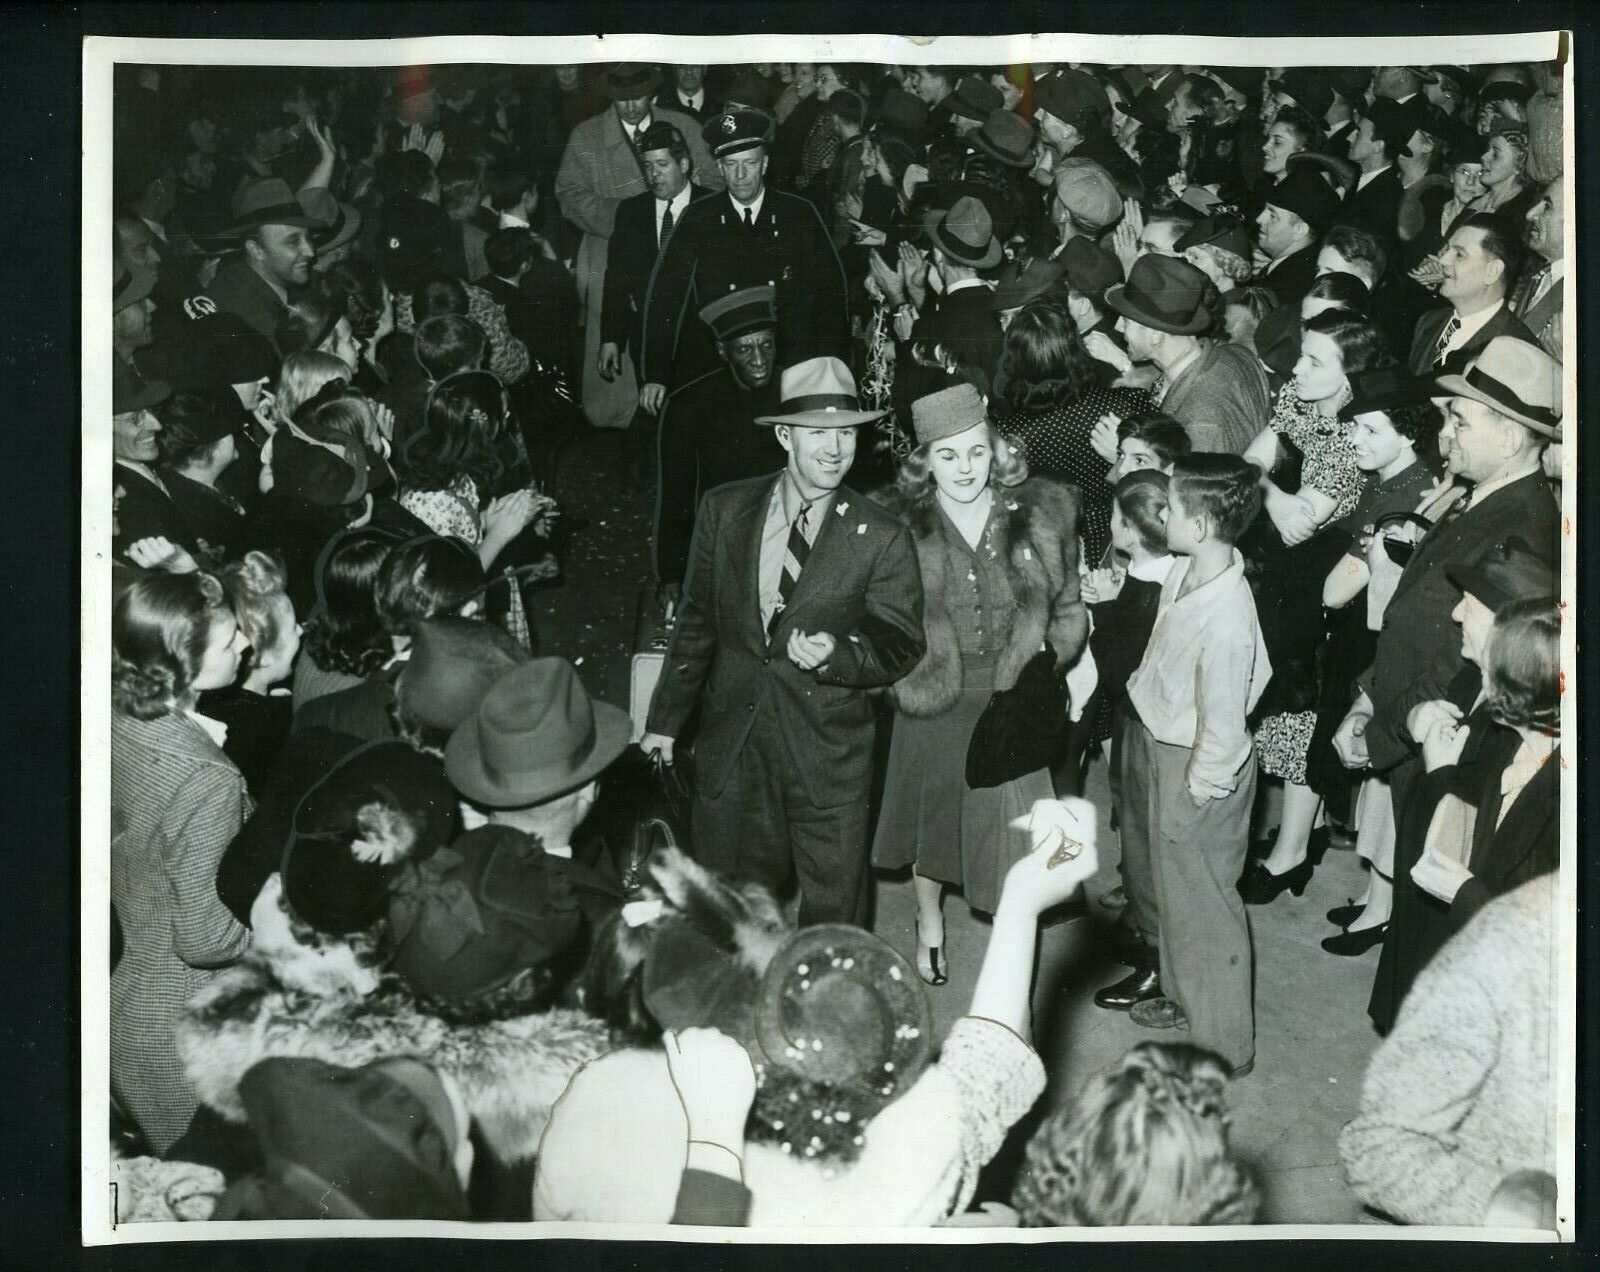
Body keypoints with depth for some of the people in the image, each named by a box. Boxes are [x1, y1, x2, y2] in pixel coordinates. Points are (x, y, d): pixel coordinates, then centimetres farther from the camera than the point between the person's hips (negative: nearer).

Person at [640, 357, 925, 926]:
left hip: (828, 753, -2)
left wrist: (836, 653, -25)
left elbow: (900, 643, -4)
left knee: (833, 918, 7)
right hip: (730, 746, 2)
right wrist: (664, 722, 11)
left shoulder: (882, 538, -7)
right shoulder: (724, 510, 1)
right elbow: (697, 622, 8)